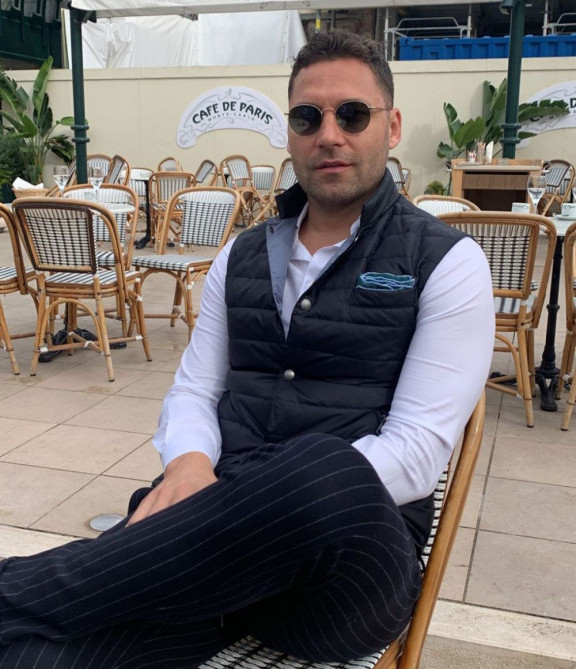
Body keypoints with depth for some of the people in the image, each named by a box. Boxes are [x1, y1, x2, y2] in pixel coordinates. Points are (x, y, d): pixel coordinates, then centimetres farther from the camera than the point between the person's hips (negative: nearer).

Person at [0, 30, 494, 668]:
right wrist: (190, 465, -9)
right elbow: (193, 390, 15)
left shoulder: (448, 263, 3)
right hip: (217, 514, 2)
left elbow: (418, 448, -6)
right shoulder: (242, 256, 17)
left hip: (351, 538, -1)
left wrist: (273, 507, -19)